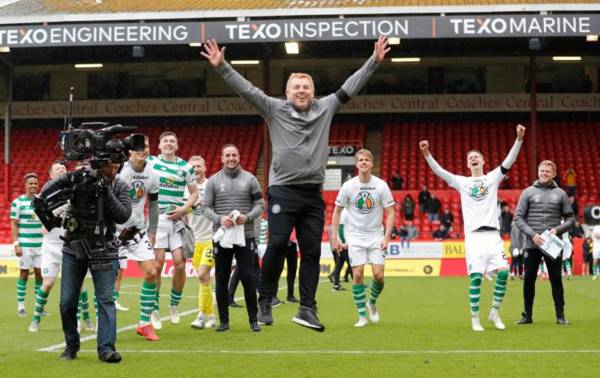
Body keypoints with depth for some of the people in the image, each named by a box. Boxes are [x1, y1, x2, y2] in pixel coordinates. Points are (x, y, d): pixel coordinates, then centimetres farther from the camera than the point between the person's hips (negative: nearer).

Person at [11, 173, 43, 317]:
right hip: (25, 244, -4)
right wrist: (16, 244, -10)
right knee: (24, 274, 0)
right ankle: (20, 306, 8)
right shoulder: (18, 202, -3)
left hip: (41, 244, 4)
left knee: (40, 274, 3)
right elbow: (14, 225, -3)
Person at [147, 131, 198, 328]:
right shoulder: (150, 162, 5)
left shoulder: (185, 167, 7)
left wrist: (184, 208, -3)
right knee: (157, 264, -6)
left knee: (180, 264, -5)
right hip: (156, 218, -1)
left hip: (176, 219, 1)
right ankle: (154, 310, 5)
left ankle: (174, 305, 16)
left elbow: (194, 193, 14)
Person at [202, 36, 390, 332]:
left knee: (312, 252, 3)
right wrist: (222, 67, -12)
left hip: (313, 194, 3)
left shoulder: (325, 108, 11)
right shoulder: (274, 109, 3)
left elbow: (350, 87, 13)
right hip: (283, 190, -3)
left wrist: (374, 61, 11)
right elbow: (246, 89, -3)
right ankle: (265, 301, 6)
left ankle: (307, 309, 7)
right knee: (277, 245, -8)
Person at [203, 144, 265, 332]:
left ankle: (253, 320, 6)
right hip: (221, 237, 1)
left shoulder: (249, 179, 5)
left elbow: (260, 204, 4)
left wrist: (248, 217, -14)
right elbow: (206, 207, 2)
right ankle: (224, 321, 13)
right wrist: (219, 219, -16)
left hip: (245, 236, -1)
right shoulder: (213, 181, 5)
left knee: (248, 278, -3)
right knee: (221, 280, 5)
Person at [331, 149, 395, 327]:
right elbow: (337, 212, 5)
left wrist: (387, 237, -12)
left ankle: (372, 303, 22)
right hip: (355, 237, 0)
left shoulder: (381, 185, -5)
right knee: (358, 275, -7)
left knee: (378, 275, -8)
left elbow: (390, 213, -2)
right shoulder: (348, 186, -4)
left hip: (376, 236, 0)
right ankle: (362, 316, 4)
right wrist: (335, 237, -1)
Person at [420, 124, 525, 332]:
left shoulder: (493, 177, 12)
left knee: (503, 272, -10)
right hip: (473, 235, -1)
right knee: (476, 277, -7)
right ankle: (475, 319, 3)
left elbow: (510, 160, 0)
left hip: (493, 234, 1)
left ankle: (495, 313, 7)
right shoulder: (462, 182, 11)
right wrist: (426, 153, -14)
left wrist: (519, 139, -14)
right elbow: (439, 171, 1)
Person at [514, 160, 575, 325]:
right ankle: (527, 315, 13)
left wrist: (558, 229, -9)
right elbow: (518, 218, 1)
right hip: (532, 244, 0)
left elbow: (570, 218, 9)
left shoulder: (560, 193, 7)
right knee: (529, 279, 4)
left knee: (556, 279, 2)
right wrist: (532, 234, -12)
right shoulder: (528, 192, 4)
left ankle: (560, 315, 9)